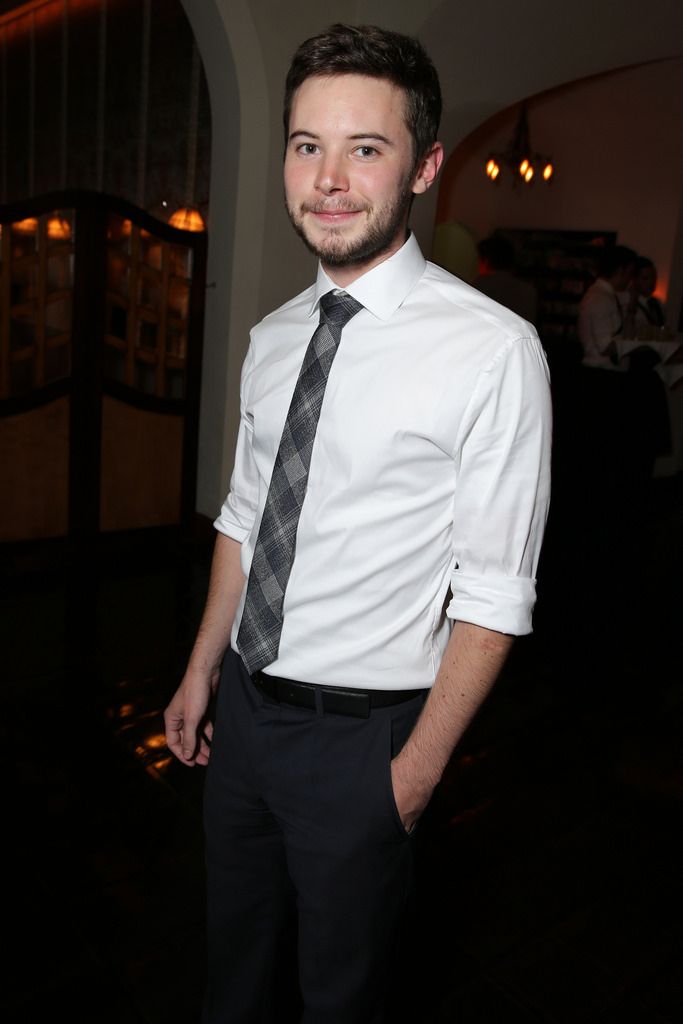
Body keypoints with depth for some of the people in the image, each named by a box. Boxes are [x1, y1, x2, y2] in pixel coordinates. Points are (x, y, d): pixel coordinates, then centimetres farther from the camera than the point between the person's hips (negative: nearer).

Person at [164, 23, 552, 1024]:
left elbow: (495, 594, -17)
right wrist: (201, 674, 11)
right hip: (242, 707, 6)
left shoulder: (492, 350, -18)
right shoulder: (271, 338, 2)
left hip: (359, 733, -5)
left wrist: (419, 771, -14)